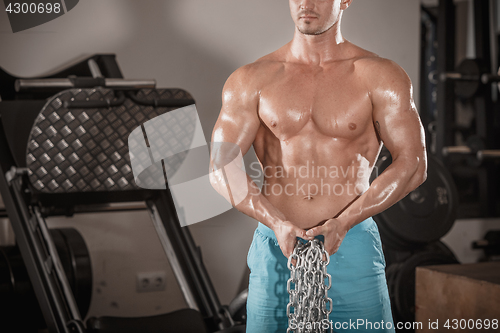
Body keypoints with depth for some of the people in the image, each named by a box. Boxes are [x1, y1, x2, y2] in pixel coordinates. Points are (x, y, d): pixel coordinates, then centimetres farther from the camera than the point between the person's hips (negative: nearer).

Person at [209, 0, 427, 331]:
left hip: (351, 246, -1)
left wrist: (342, 223, -14)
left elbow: (413, 164, -5)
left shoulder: (380, 77, 1)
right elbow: (222, 167, -1)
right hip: (274, 249, 1)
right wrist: (278, 224, -15)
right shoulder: (251, 80, 5)